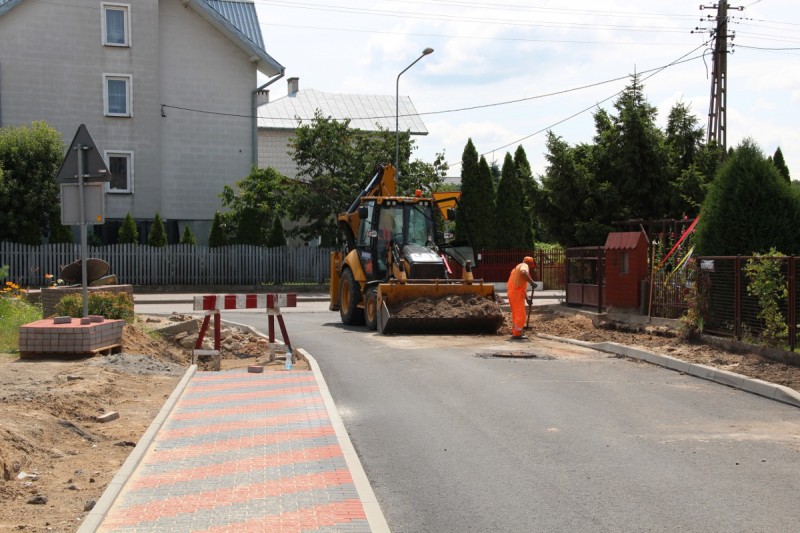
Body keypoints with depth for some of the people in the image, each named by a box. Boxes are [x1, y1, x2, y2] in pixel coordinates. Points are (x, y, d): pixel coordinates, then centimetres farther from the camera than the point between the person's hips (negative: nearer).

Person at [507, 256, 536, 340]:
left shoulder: (517, 268, 27)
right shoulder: (524, 265, -3)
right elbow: (523, 273, -31)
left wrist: (526, 298, 31)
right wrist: (531, 282, -22)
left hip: (512, 293, 10)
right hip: (517, 294, -10)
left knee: (516, 313, 23)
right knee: (520, 315, -5)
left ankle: (514, 330, 34)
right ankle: (517, 334, -4)